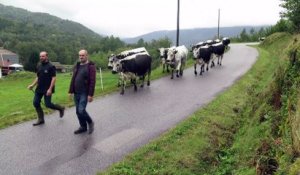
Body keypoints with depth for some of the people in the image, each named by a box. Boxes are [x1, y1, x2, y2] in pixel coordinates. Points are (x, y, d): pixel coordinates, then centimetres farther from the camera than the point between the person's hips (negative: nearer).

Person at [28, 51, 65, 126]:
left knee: (48, 104, -6)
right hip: (39, 88, 7)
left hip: (47, 89, -7)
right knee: (35, 103, 3)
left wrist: (50, 89, -21)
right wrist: (32, 85, 7)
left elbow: (54, 78, -15)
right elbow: (38, 77, 18)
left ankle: (61, 108, 22)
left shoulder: (51, 66, -11)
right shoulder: (39, 66, 10)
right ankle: (41, 119, 16)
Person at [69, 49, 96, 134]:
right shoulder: (77, 66, 13)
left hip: (84, 93, -7)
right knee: (78, 111, 11)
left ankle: (90, 122, 14)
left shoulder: (91, 66, -10)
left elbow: (92, 81, -16)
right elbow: (73, 79, 16)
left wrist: (90, 94, -20)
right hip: (76, 93, 7)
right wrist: (71, 91, 12)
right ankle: (83, 127, 26)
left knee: (81, 110, -12)